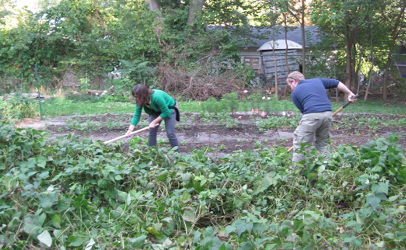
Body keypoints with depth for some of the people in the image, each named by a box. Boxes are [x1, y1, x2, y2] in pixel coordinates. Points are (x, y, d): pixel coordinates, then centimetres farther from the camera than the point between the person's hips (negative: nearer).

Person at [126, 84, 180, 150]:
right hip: (156, 110, 6)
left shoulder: (157, 97, -40)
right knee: (152, 131, -1)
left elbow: (166, 112, -30)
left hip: (169, 109, -6)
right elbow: (136, 115, -18)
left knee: (170, 133, -11)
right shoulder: (140, 101, -22)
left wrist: (154, 122, -28)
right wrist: (130, 129, -28)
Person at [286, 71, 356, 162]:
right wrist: (350, 94, 34)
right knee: (322, 143, 20)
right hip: (328, 114, 5)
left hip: (311, 116, -5)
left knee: (300, 144, 4)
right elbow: (337, 83, 25)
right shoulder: (318, 80, 24)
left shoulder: (295, 93, 14)